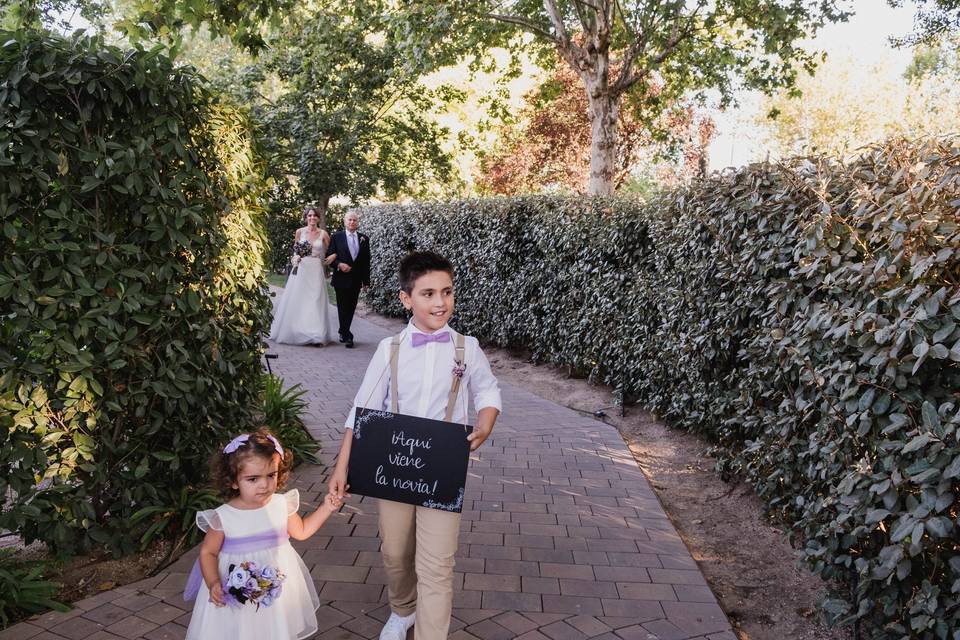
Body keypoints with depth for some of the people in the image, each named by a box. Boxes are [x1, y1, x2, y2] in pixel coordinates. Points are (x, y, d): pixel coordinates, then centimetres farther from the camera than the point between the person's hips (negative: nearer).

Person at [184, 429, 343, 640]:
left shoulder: (282, 504, -10)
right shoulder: (223, 517, -19)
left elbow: (301, 531, 8)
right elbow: (208, 552, -7)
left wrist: (326, 508, -1)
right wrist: (213, 583, -22)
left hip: (278, 589, 3)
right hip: (237, 594, -2)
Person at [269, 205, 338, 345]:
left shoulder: (323, 234, 3)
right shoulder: (300, 232, 4)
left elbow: (331, 251, 12)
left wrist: (333, 256, -9)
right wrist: (295, 258, -9)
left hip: (316, 271, 0)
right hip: (301, 269, 1)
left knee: (315, 302, -2)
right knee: (296, 301, 2)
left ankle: (316, 335, 3)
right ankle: (294, 332, 13)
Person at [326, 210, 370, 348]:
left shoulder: (364, 239, 7)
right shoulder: (337, 237, 0)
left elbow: (366, 261, 8)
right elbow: (329, 256, 1)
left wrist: (366, 281, 5)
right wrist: (339, 264, -17)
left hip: (356, 280, 3)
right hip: (341, 279, -3)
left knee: (351, 308, 9)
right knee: (343, 308, -2)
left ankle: (343, 332, 25)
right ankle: (347, 336, 2)